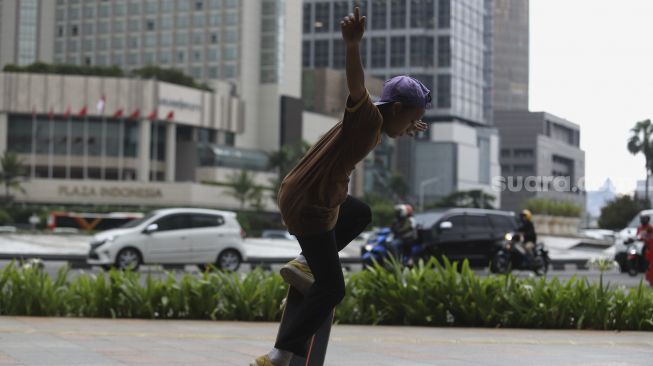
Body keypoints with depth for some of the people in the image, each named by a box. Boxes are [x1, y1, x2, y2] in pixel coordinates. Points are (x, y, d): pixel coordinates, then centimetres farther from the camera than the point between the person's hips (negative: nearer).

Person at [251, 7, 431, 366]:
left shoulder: (374, 125, 10)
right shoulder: (368, 117, -18)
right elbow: (356, 85, -40)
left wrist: (405, 128, 52)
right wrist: (352, 46, -58)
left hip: (298, 194, 10)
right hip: (311, 209, -10)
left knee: (360, 214, 34)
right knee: (331, 289, -1)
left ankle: (303, 264, 23)